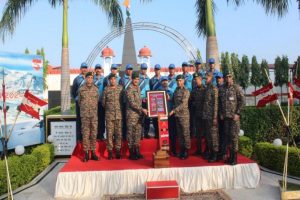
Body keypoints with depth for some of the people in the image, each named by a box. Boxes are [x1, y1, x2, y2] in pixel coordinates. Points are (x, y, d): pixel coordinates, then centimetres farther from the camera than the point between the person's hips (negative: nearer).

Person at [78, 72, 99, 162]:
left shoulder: (96, 89, 5)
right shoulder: (81, 89, 2)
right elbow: (79, 101, 13)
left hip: (94, 115, 1)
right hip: (84, 115, -1)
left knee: (94, 134, 4)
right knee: (85, 134, 1)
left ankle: (93, 153, 12)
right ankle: (86, 153, 8)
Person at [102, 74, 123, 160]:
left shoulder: (120, 88, 6)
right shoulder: (106, 89, 4)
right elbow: (103, 102, 10)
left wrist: (120, 109, 11)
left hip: (119, 114, 1)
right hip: (109, 115, -1)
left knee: (118, 133, 3)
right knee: (109, 133, 1)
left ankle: (118, 150, 12)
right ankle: (110, 151, 8)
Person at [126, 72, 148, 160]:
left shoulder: (138, 88, 12)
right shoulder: (129, 89, -12)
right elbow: (132, 103, -19)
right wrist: (142, 109, -23)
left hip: (139, 114, 8)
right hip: (132, 115, -7)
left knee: (138, 133, 11)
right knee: (131, 133, 1)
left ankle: (137, 152, 20)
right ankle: (131, 153, 9)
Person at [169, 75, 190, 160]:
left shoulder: (186, 91, -9)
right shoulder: (176, 90, 12)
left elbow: (183, 104, -17)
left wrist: (173, 110, -23)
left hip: (184, 114, -6)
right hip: (177, 114, 7)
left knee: (185, 133, 0)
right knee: (179, 133, 12)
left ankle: (186, 151, 7)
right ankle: (182, 150, 21)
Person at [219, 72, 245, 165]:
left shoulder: (237, 88, -4)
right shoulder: (223, 89, 11)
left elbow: (242, 101, -8)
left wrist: (237, 113, -12)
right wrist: (221, 113, 8)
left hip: (234, 116, -5)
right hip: (226, 116, 5)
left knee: (234, 136, -5)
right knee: (227, 135, 8)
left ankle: (234, 158, 4)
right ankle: (230, 156, 19)